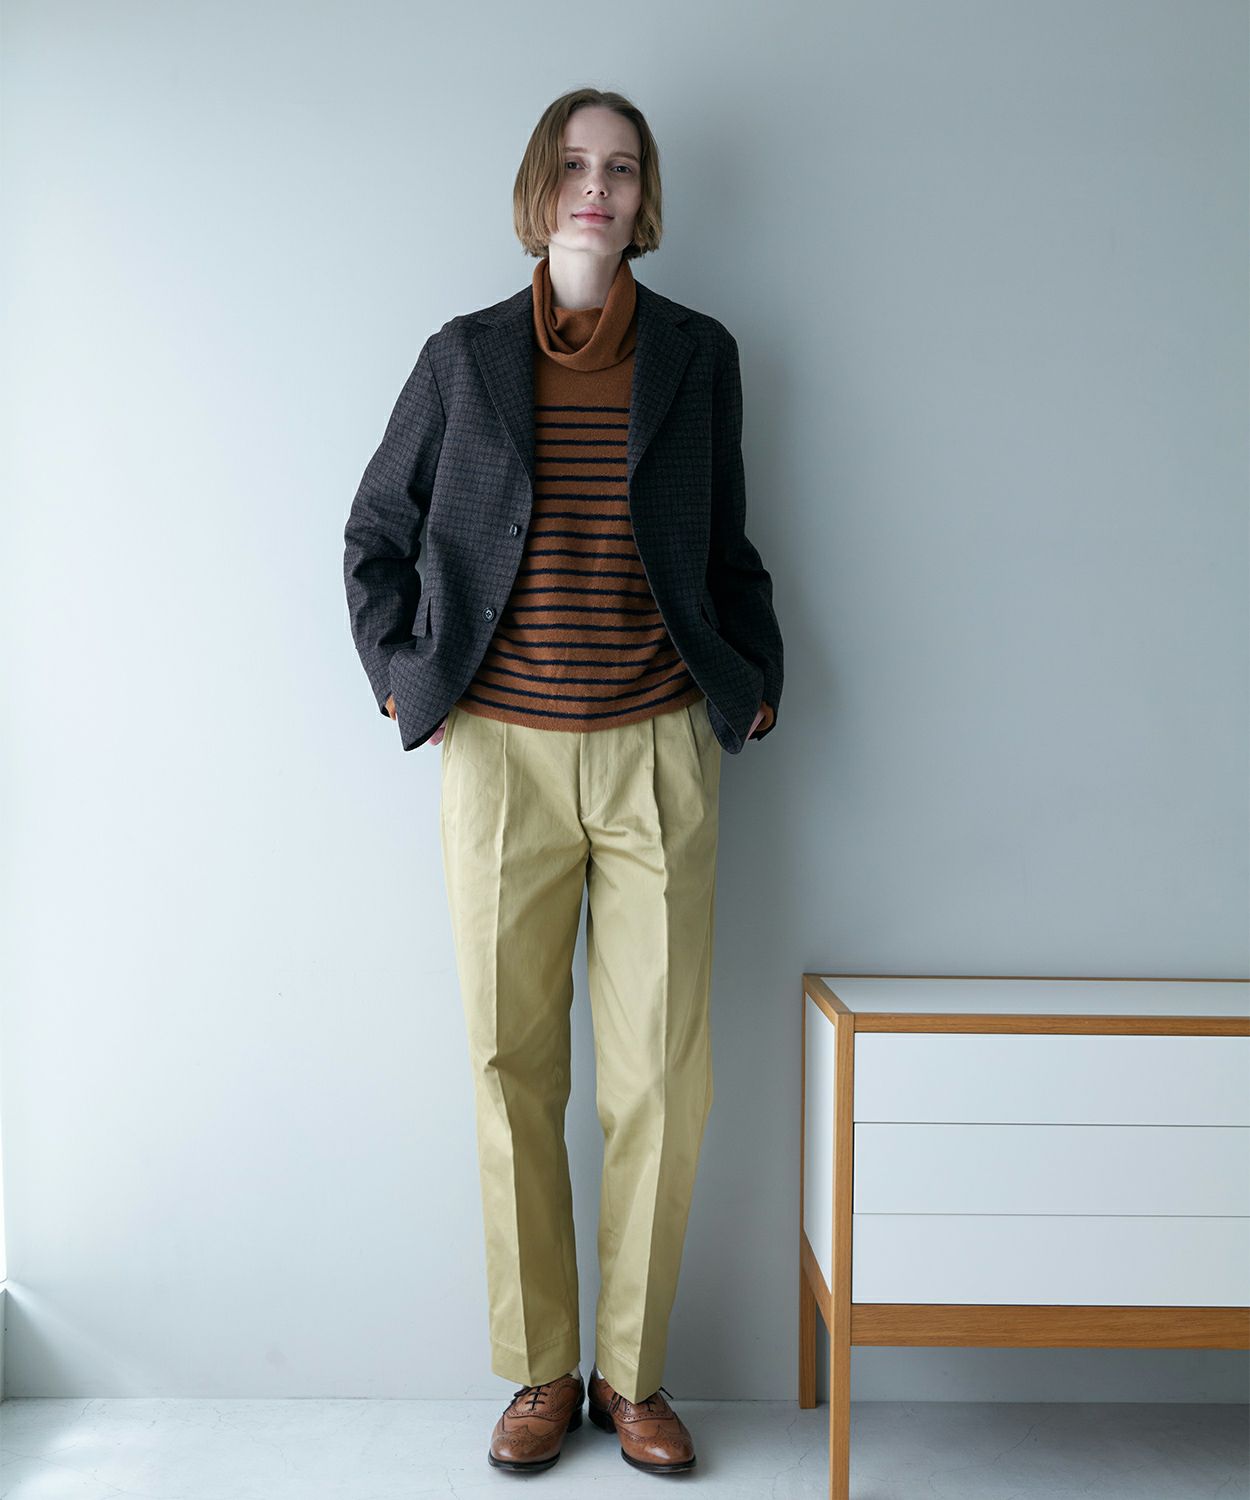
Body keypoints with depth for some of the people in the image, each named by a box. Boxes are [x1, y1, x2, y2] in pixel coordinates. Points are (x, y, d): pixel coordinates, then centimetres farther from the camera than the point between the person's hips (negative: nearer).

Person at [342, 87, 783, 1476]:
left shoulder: (698, 354, 10)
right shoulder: (463, 357, 8)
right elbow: (374, 535, 14)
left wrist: (756, 675, 6)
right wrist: (399, 676, 5)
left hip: (657, 753, 0)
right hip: (502, 754, 0)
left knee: (661, 1075, 1)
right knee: (513, 1069, 5)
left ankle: (632, 1374, 21)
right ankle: (539, 1373, 22)